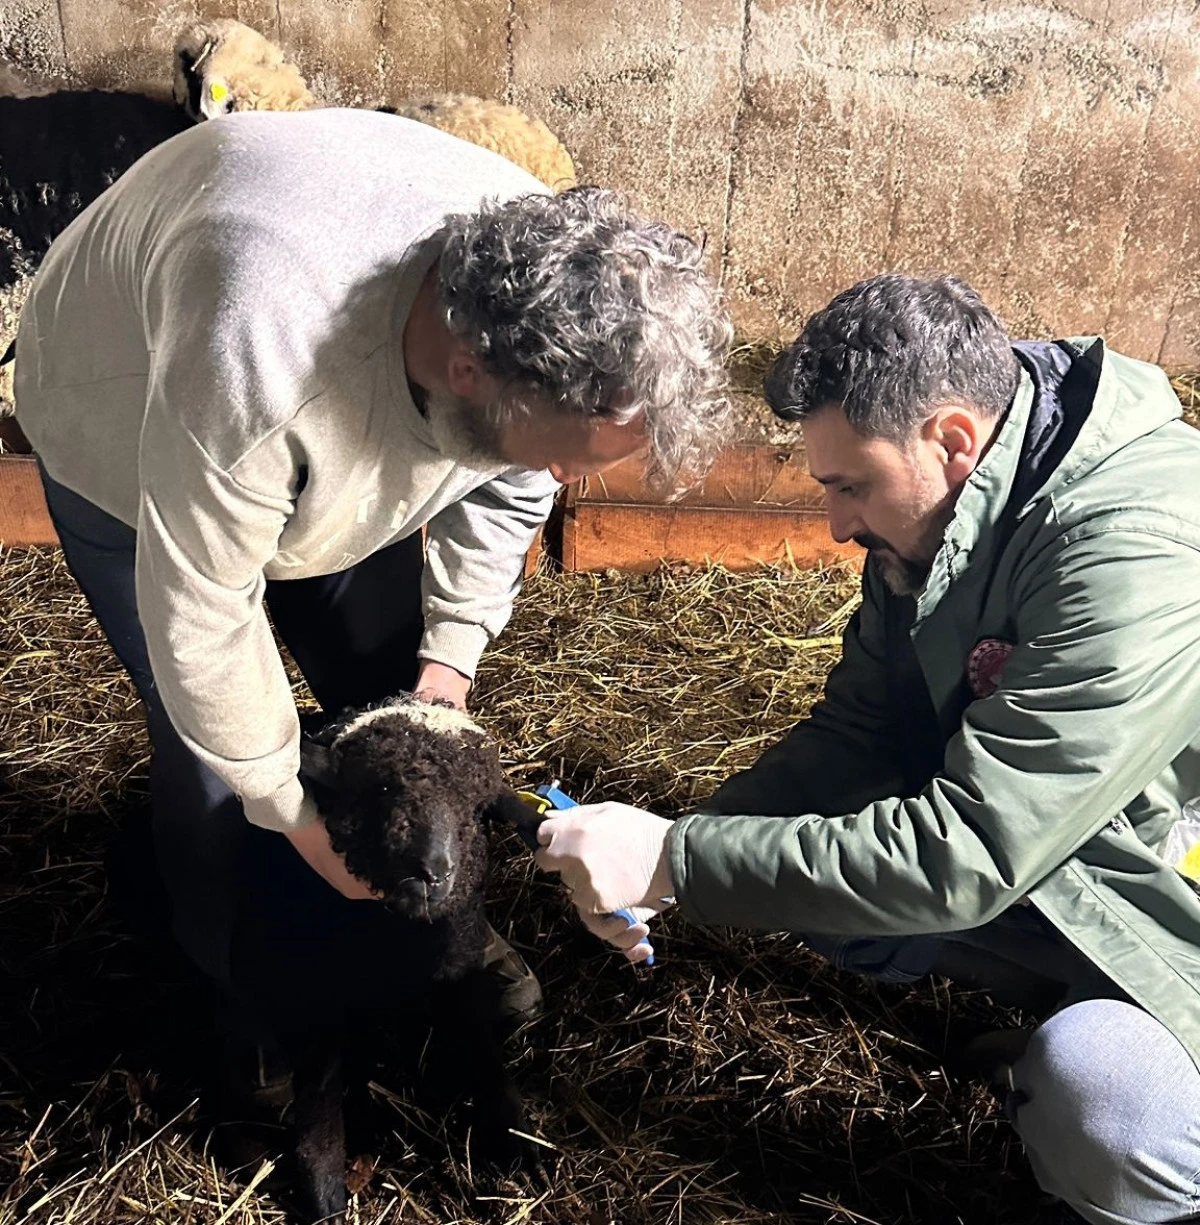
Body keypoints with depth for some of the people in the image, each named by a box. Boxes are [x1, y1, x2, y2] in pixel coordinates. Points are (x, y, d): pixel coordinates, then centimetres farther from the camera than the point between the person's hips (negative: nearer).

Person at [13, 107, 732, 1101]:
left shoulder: (551, 284, -27)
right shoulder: (262, 354, -47)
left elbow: (509, 484, -7)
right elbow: (200, 615, -34)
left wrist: (452, 651, -15)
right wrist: (291, 811, -21)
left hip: (348, 436, 5)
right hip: (130, 446, -4)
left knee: (394, 700, 7)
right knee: (216, 747, -5)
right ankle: (252, 999, 25)